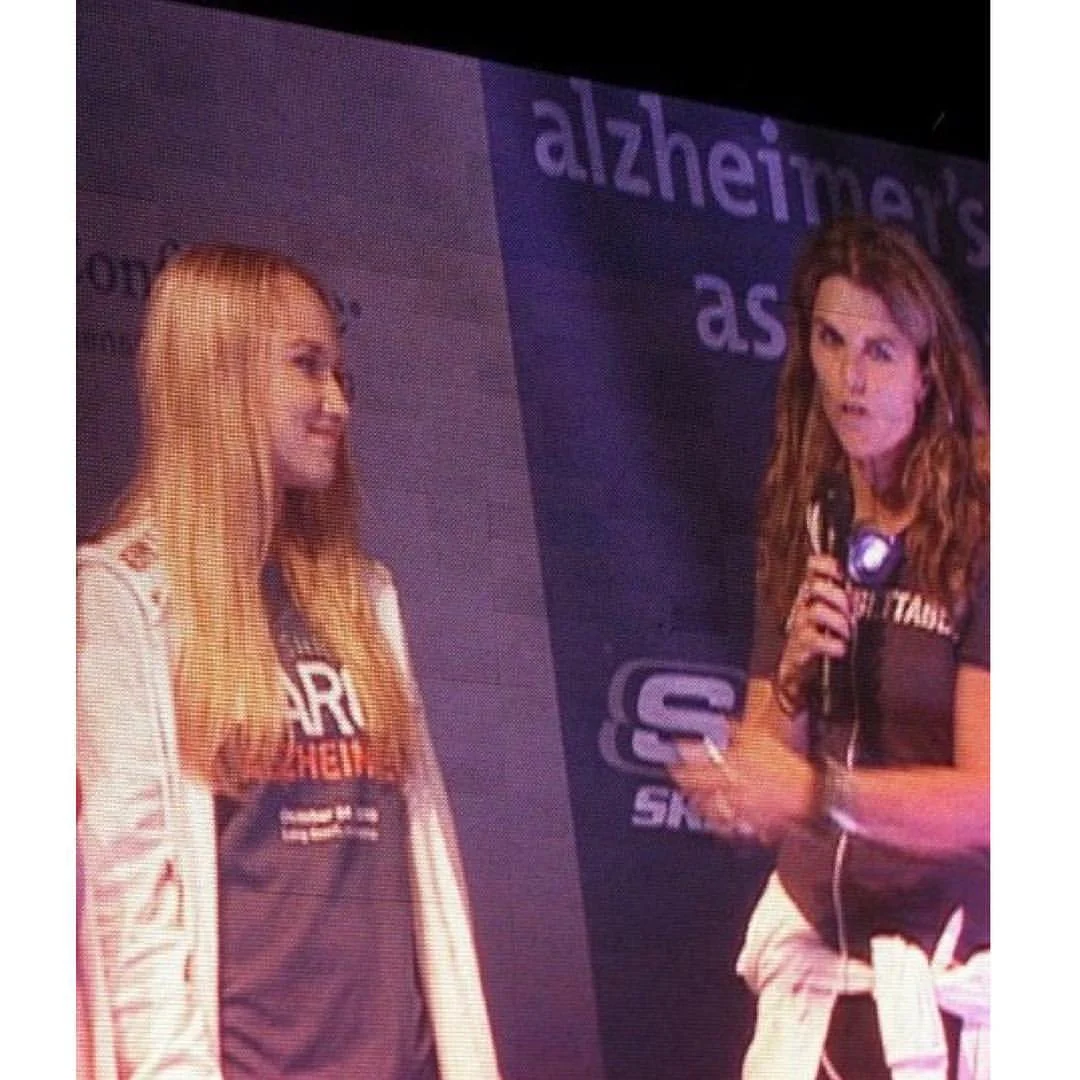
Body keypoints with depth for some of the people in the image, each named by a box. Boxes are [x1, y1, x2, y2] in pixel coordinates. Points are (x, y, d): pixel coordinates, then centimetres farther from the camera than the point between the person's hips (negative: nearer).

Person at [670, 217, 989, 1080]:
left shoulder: (977, 534, -11)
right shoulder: (806, 535, 6)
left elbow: (985, 801, -16)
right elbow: (753, 780, 7)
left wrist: (820, 793, -26)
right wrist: (794, 670, -10)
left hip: (950, 970, -5)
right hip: (814, 954, 5)